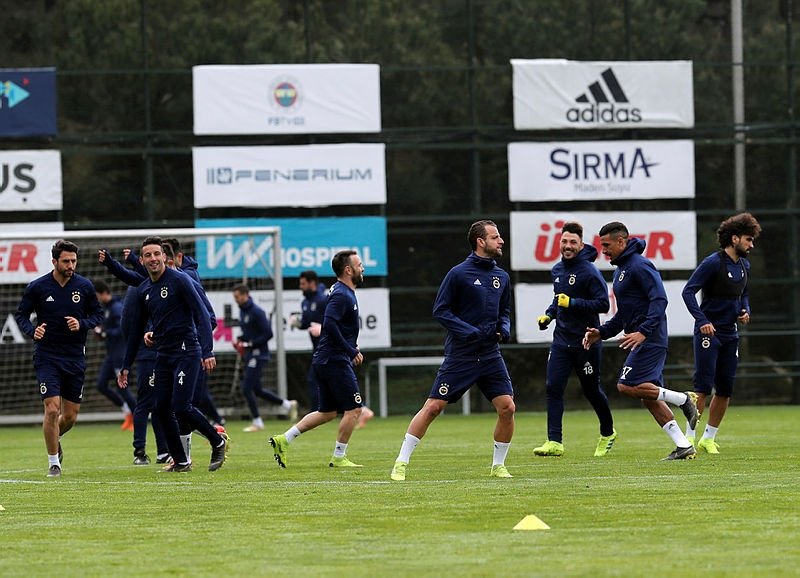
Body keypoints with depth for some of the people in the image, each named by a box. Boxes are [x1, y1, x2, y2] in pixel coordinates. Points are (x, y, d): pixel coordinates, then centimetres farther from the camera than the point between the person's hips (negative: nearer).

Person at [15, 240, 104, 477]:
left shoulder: (84, 286, 0)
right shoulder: (37, 287, -5)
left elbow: (98, 314, 9)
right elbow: (21, 314, 3)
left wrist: (81, 324, -12)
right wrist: (32, 330, -17)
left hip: (75, 358, 3)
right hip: (47, 357, -2)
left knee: (70, 416, 6)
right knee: (52, 409, -14)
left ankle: (54, 438, 40)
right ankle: (53, 462, 0)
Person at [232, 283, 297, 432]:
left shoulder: (257, 312, -16)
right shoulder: (242, 311, 12)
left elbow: (268, 334, -18)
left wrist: (249, 344, -19)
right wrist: (240, 341, 5)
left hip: (258, 355, -9)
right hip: (249, 355, 9)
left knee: (247, 389, -10)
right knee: (256, 389, 14)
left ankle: (257, 423, -1)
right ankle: (288, 405, 27)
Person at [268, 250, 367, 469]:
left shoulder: (343, 293, 17)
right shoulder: (341, 295, -15)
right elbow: (330, 324, -27)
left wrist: (351, 347, 14)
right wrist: (351, 351, -22)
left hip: (324, 360, 10)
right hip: (335, 360, -10)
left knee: (327, 412, 14)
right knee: (353, 409, -4)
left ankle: (284, 440, 12)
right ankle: (339, 458, 1)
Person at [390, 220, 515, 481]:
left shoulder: (502, 277, 10)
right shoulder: (459, 273, -8)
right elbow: (440, 310, -8)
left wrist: (504, 328, 0)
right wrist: (469, 332, -17)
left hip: (490, 354, 5)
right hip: (460, 354, -5)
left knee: (507, 408, -5)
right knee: (433, 407, -7)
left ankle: (498, 466, 11)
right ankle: (401, 463, 0)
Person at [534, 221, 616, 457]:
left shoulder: (589, 272, -14)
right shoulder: (557, 270, 9)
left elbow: (603, 304, -20)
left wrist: (572, 303, -24)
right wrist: (549, 314, 8)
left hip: (586, 341, -6)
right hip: (561, 339, 6)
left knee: (592, 390, 8)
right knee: (553, 387, -9)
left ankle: (608, 434, 32)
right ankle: (554, 442, -10)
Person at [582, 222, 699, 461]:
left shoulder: (640, 266, -12)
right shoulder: (621, 269, 20)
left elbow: (659, 300, -22)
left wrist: (643, 332, -31)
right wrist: (601, 333, 17)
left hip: (650, 340, -10)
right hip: (643, 342, 10)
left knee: (627, 386, -17)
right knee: (648, 396, 7)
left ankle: (683, 399, -8)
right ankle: (684, 446, 8)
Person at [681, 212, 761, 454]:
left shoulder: (744, 266, 11)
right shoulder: (713, 263, -13)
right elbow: (688, 291, -17)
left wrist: (745, 311, 5)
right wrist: (702, 320, -26)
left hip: (730, 334, 7)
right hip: (708, 332, -7)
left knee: (725, 390, 6)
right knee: (703, 387, -12)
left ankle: (709, 438, 18)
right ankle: (689, 438, -7)